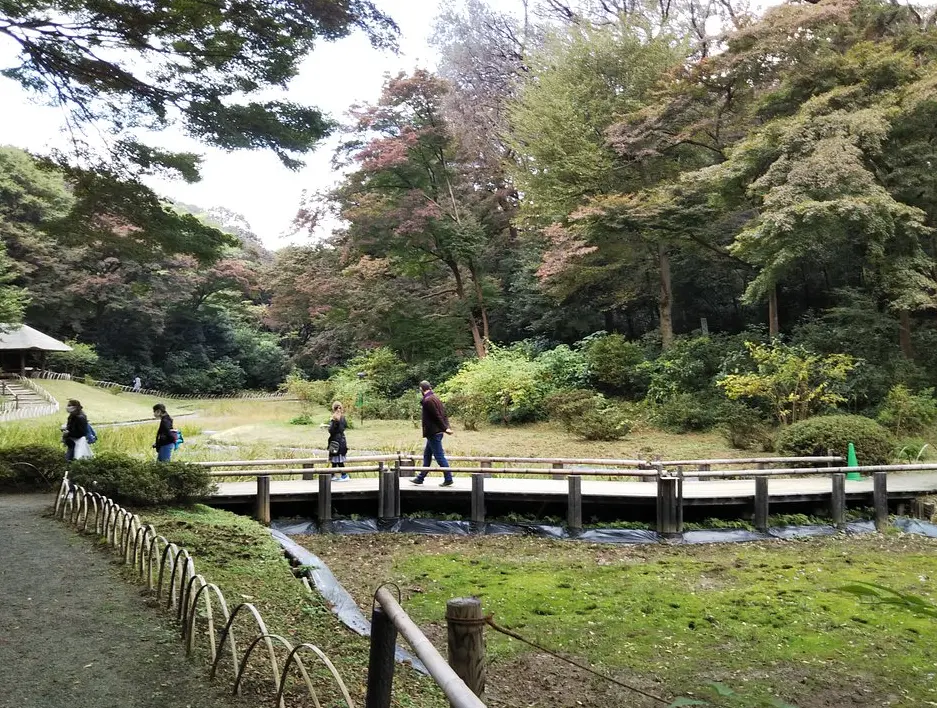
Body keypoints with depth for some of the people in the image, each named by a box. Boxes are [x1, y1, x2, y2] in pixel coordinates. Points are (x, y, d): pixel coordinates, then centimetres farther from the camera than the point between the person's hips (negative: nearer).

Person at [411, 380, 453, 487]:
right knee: (427, 455, 17)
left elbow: (437, 416, -21)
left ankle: (448, 479, 3)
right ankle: (420, 478, 25)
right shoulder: (436, 398, 11)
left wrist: (445, 429, -14)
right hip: (437, 432, 10)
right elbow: (444, 414, 10)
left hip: (433, 433, -10)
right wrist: (447, 427, 5)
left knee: (439, 456, -3)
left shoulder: (427, 400, -18)